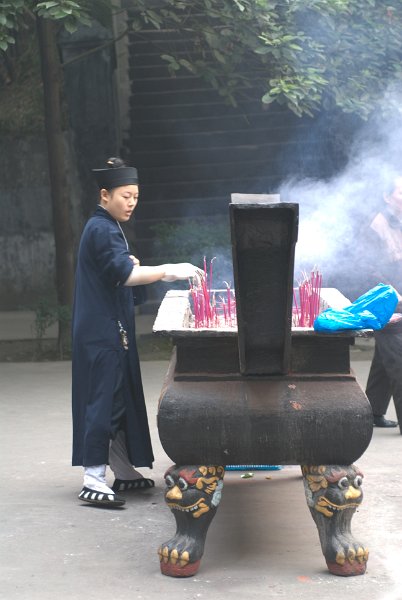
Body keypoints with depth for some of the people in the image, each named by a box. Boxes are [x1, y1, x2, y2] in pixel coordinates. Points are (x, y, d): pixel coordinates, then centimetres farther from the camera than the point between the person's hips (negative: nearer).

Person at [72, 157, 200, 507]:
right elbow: (125, 274, -27)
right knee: (104, 400, -10)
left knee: (121, 400, 14)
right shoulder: (102, 230, -15)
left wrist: (130, 267, 4)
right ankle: (94, 481, -9)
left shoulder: (108, 228, 17)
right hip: (103, 332, -10)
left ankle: (123, 472, 21)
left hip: (112, 330, 10)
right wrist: (169, 271, -33)